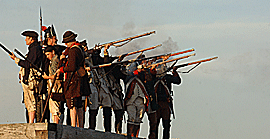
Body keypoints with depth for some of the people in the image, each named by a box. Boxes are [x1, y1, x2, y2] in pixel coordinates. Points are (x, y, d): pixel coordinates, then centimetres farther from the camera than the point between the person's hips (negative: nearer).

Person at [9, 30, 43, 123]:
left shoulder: (35, 49, -14)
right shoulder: (34, 48, 19)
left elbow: (28, 64, -19)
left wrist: (18, 61, -8)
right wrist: (16, 58, 23)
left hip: (31, 79, -11)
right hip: (28, 79, 11)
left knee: (31, 102, -10)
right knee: (27, 101, 12)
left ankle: (31, 123, -11)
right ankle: (30, 122, 14)